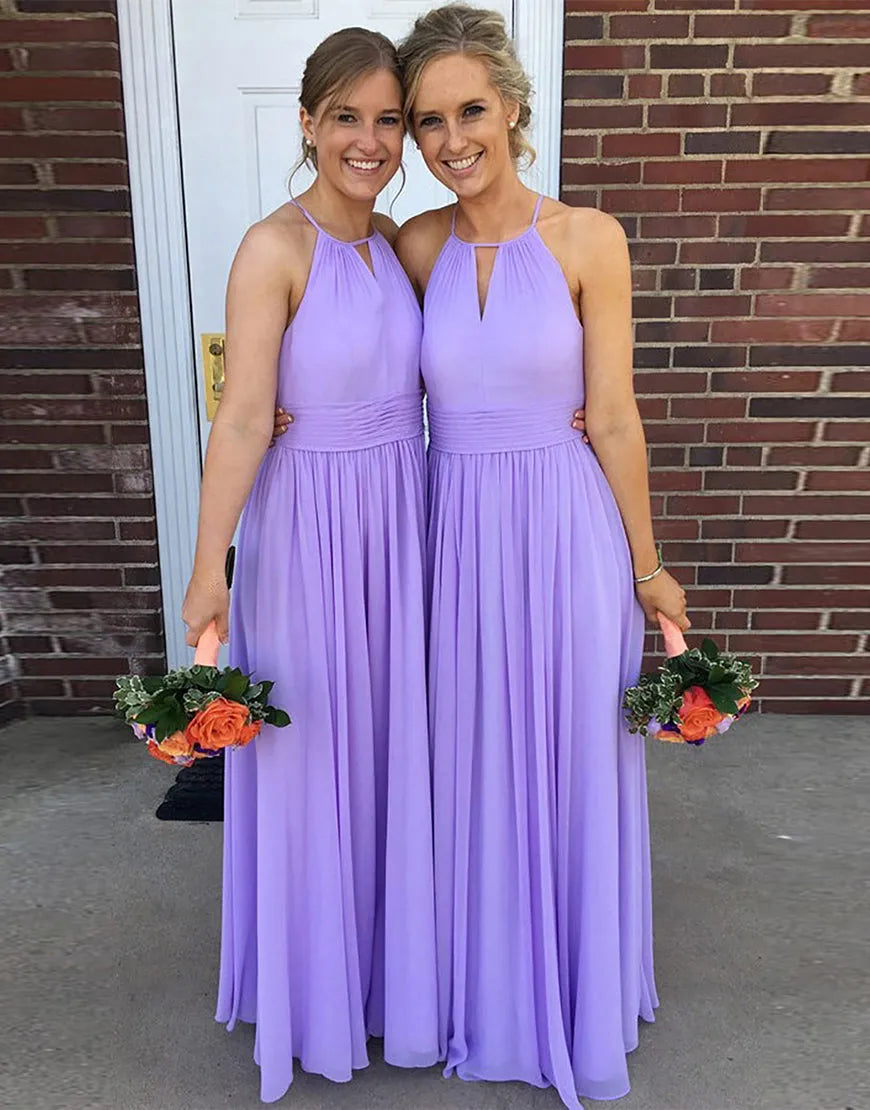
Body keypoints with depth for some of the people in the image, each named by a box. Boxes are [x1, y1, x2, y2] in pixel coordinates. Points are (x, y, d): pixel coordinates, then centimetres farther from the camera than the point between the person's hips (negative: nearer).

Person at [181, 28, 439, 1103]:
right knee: (313, 751, 9)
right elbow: (243, 417, -18)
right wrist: (208, 565, -22)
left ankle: (390, 953, 41)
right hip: (311, 523, -6)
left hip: (400, 519, 6)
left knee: (393, 743, 16)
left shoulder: (397, 240, 9)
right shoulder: (275, 247, -11)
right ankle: (318, 983, 35)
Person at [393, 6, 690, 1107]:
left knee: (570, 762, 10)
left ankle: (576, 999, 38)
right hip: (456, 531, 3)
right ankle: (483, 987, 40)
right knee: (470, 764, 14)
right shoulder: (415, 246, 4)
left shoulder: (586, 239, -5)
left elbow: (612, 419, -3)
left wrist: (647, 565, 0)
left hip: (567, 531, -2)